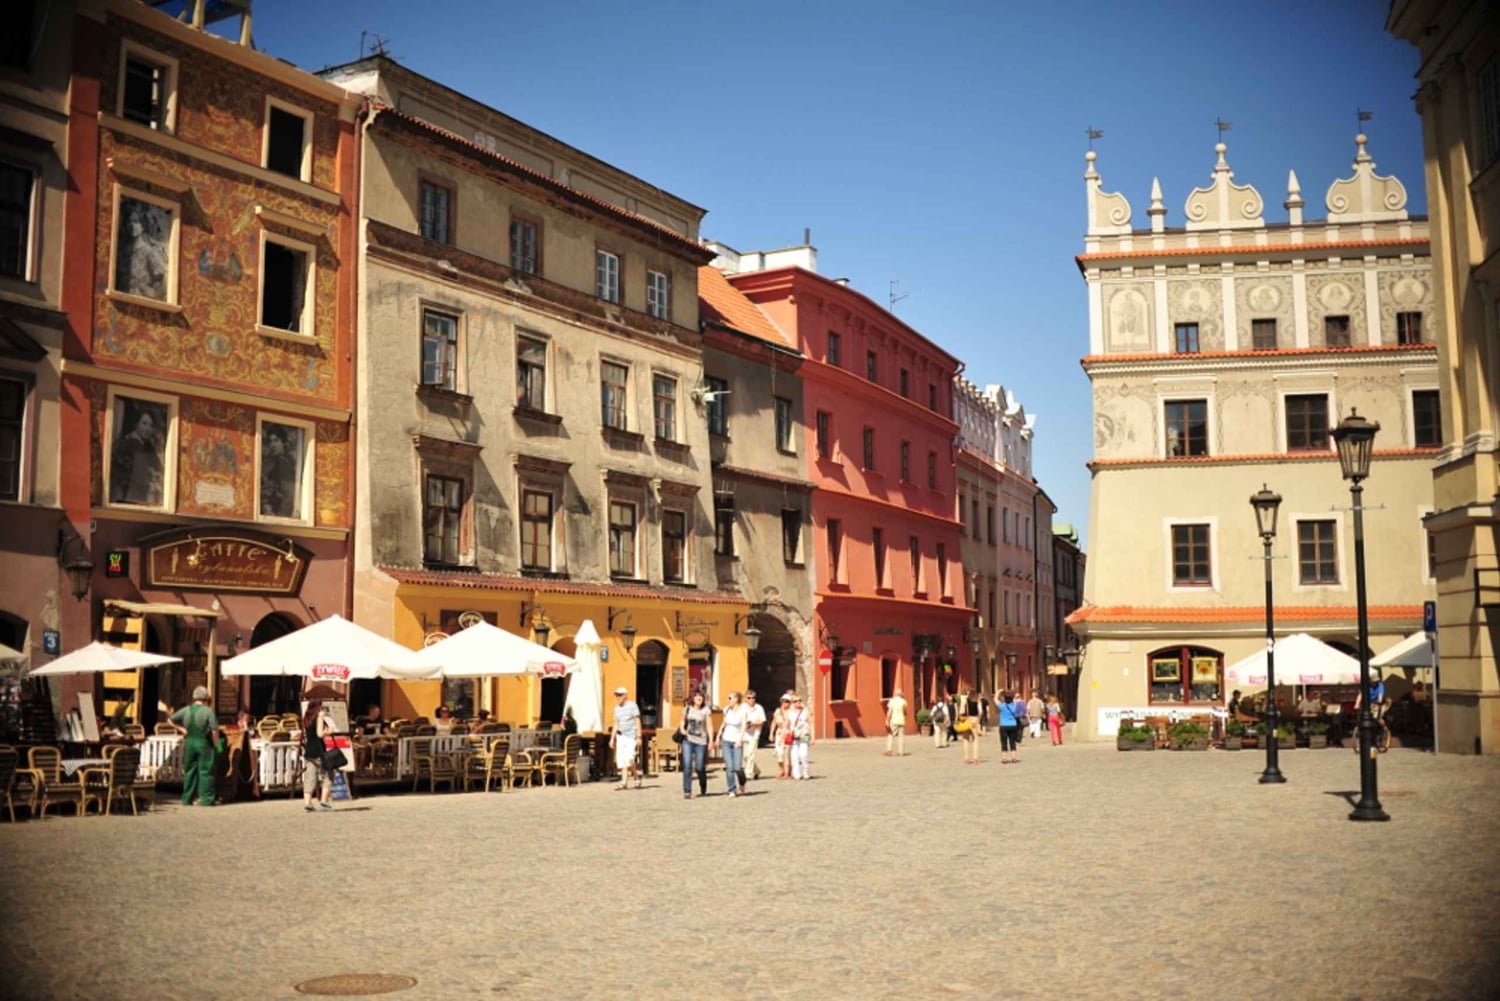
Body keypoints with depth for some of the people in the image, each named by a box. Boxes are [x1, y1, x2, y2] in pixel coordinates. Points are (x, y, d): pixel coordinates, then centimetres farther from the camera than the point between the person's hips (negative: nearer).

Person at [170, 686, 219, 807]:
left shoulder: (186, 710, 2)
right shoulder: (208, 711, -11)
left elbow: (171, 720, 11)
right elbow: (214, 730, -15)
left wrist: (181, 729, 14)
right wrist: (215, 743, 0)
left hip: (189, 743, 4)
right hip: (204, 743, -4)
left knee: (189, 771, 12)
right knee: (205, 772, 1)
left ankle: (187, 799, 16)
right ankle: (206, 799, 0)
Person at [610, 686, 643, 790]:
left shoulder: (632, 706, -4)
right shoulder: (617, 708, 15)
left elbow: (638, 722, -6)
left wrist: (639, 736, -13)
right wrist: (612, 738, 15)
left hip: (631, 736, -7)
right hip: (620, 736, 7)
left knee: (628, 758, -14)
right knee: (620, 759, 0)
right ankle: (624, 781, 3)